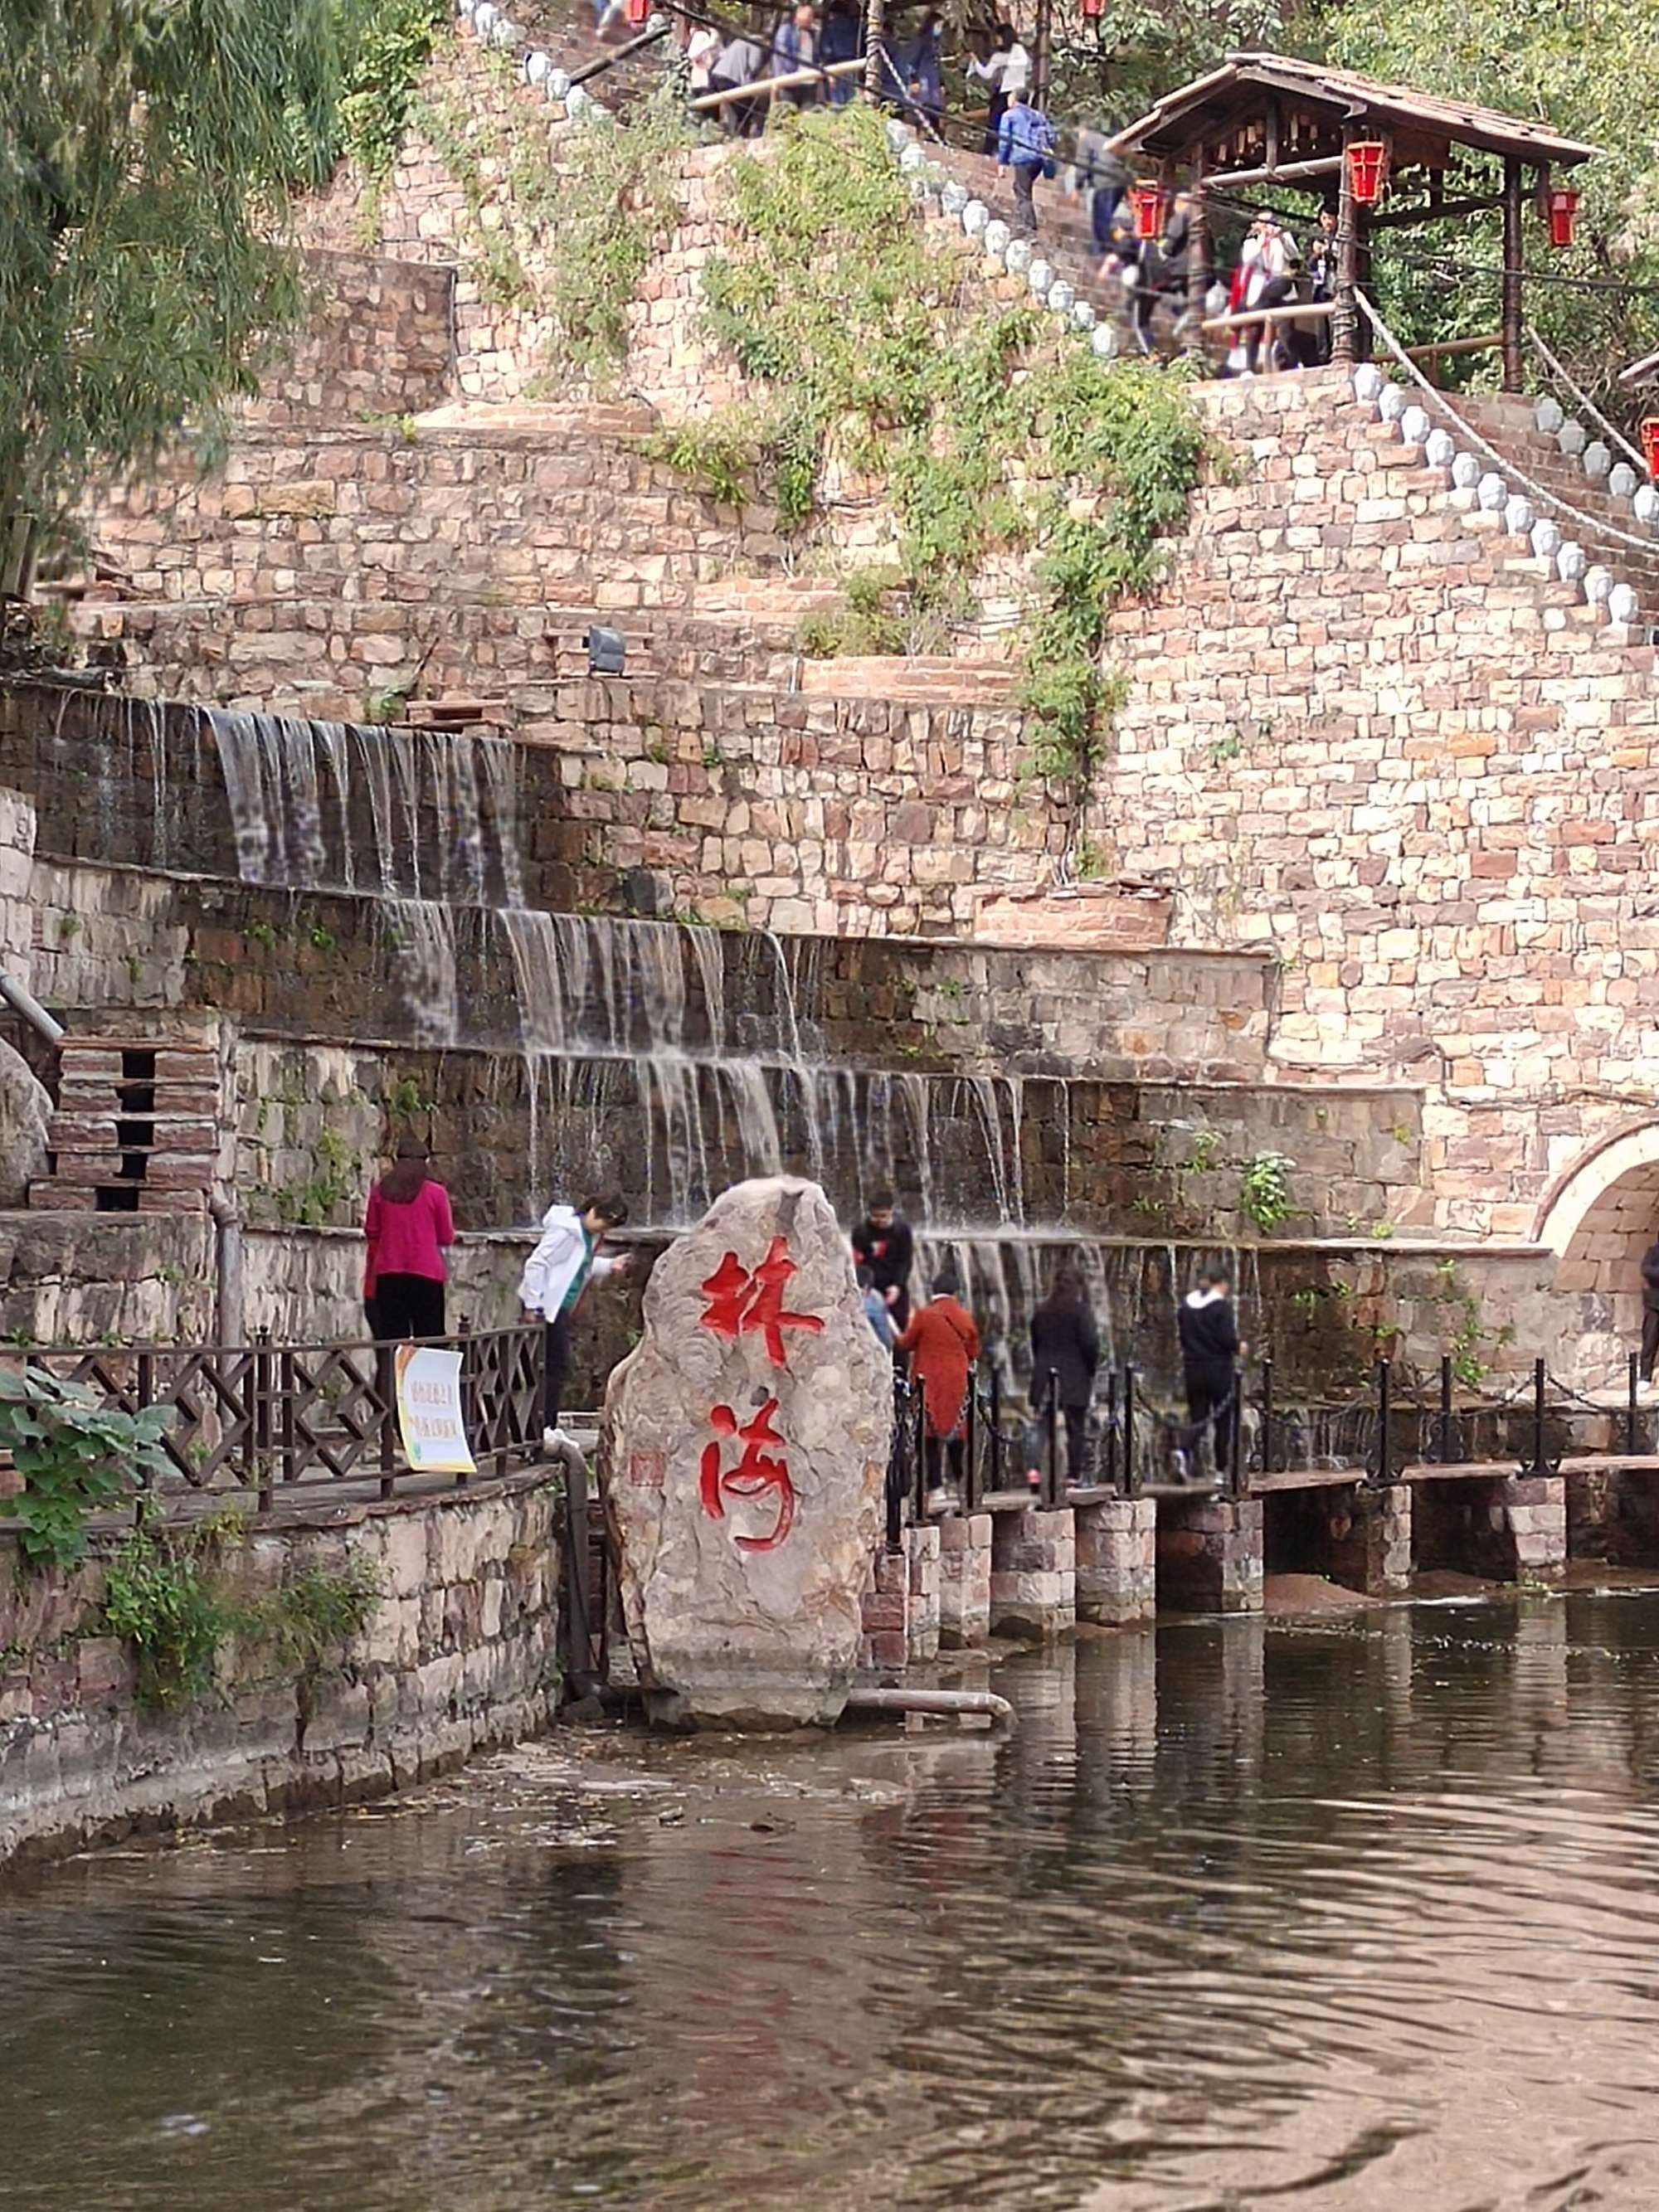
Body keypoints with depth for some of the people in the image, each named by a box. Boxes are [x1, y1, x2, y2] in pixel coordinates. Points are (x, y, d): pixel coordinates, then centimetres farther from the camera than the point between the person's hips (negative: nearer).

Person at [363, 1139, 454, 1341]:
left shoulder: (380, 1190, 4)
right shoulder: (436, 1192, -4)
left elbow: (370, 1231, 12)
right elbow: (446, 1238, 2)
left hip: (387, 1273, 2)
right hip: (426, 1272, -2)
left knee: (390, 1341, 4)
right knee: (429, 1339, 0)